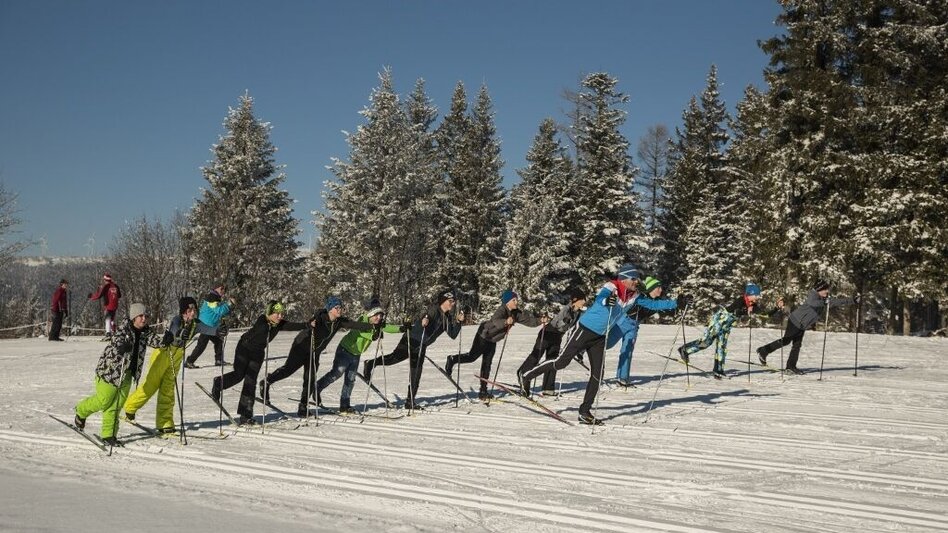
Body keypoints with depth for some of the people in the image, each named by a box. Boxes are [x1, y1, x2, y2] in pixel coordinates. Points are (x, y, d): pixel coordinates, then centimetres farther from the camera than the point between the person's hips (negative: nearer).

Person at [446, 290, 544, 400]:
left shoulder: (516, 313, -5)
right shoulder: (501, 310, -28)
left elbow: (528, 320, -5)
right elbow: (496, 321, -48)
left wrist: (539, 321, -21)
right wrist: (506, 322, -67)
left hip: (492, 341, 8)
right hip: (484, 336, -8)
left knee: (487, 364, 9)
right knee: (472, 357, -4)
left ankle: (483, 392, 12)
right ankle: (452, 359, 21)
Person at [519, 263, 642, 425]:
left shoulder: (632, 296, -1)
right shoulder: (611, 288, -24)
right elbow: (599, 298, -47)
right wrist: (606, 300, -64)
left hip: (600, 338, 7)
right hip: (584, 330, -7)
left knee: (598, 374, 1)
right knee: (562, 362, -4)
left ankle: (585, 412, 10)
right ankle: (527, 376, 15)